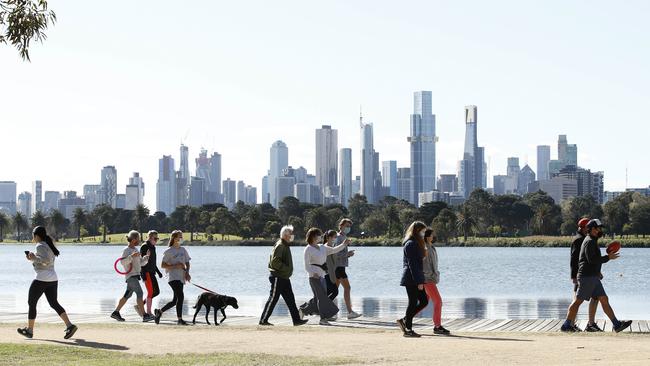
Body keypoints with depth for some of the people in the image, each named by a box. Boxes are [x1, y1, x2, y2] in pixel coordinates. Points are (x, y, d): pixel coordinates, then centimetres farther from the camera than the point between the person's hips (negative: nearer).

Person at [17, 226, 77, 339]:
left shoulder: (40, 246, -13)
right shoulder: (48, 245, 15)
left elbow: (47, 260, -25)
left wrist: (34, 258, -15)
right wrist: (34, 258, 18)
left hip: (41, 279, -9)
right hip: (53, 279, 9)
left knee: (31, 303, 7)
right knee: (54, 303, 8)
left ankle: (29, 330, 14)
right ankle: (69, 326, -7)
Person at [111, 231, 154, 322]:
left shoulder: (136, 250, 17)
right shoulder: (126, 250, -9)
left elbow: (141, 262, 20)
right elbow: (123, 262, -21)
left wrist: (146, 257, 3)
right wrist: (131, 256, -31)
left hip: (135, 275, 9)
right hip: (130, 276, -9)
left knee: (127, 295, 13)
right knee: (139, 293, -17)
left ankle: (116, 312, 21)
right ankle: (144, 316, -21)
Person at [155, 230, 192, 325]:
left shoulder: (183, 250, 14)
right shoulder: (169, 251, -5)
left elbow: (187, 263, 18)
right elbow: (163, 265, -6)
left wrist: (187, 272, -1)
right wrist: (175, 266, -17)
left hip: (181, 278, 7)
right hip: (173, 277, -7)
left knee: (175, 300, 10)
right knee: (180, 296, -18)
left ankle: (159, 311, 29)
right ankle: (179, 319, -14)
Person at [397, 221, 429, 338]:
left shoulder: (416, 244, 17)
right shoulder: (411, 244, -14)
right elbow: (412, 264, -19)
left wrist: (420, 280, 19)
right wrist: (419, 282, -21)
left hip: (416, 278, 10)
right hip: (412, 279, -10)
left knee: (424, 301, 9)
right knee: (413, 303, -5)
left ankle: (404, 321, 16)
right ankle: (408, 330, 2)